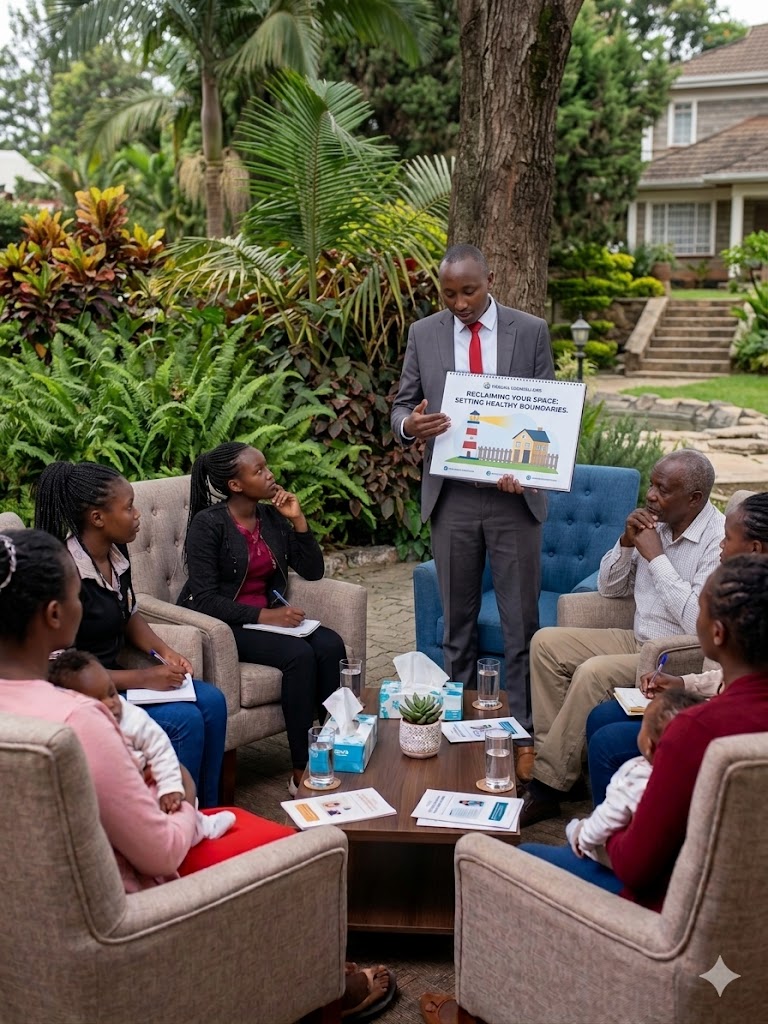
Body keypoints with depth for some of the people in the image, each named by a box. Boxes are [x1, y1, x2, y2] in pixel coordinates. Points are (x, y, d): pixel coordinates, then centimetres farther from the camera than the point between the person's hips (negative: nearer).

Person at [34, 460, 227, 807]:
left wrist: (162, 650, -3)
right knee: (185, 719, -20)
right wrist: (143, 679, -23)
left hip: (112, 676, 8)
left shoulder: (116, 551, -1)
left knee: (211, 701, -4)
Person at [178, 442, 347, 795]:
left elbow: (313, 571, 6)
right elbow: (205, 598, -18)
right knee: (299, 654, -29)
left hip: (269, 615, 6)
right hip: (223, 624, -6)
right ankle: (302, 772, -20)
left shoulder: (272, 517, 5)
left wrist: (298, 520, -6)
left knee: (331, 646, -21)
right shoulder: (208, 523, -13)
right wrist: (263, 616, -25)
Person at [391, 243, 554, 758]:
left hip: (514, 494, -1)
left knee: (521, 621, 2)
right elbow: (401, 407, 9)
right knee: (457, 620, 11)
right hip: (451, 497, 2)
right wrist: (409, 424, -17)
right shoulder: (423, 334, 4)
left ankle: (523, 730, 12)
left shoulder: (531, 331, 0)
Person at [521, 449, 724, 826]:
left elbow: (699, 623, -30)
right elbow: (609, 588, 11)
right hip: (639, 642, 9)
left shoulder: (719, 541, -20)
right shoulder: (654, 524, 3)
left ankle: (548, 787, -17)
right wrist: (626, 542, -8)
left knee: (593, 673, -29)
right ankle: (552, 756, -4)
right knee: (546, 642, -2)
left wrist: (656, 556, -24)